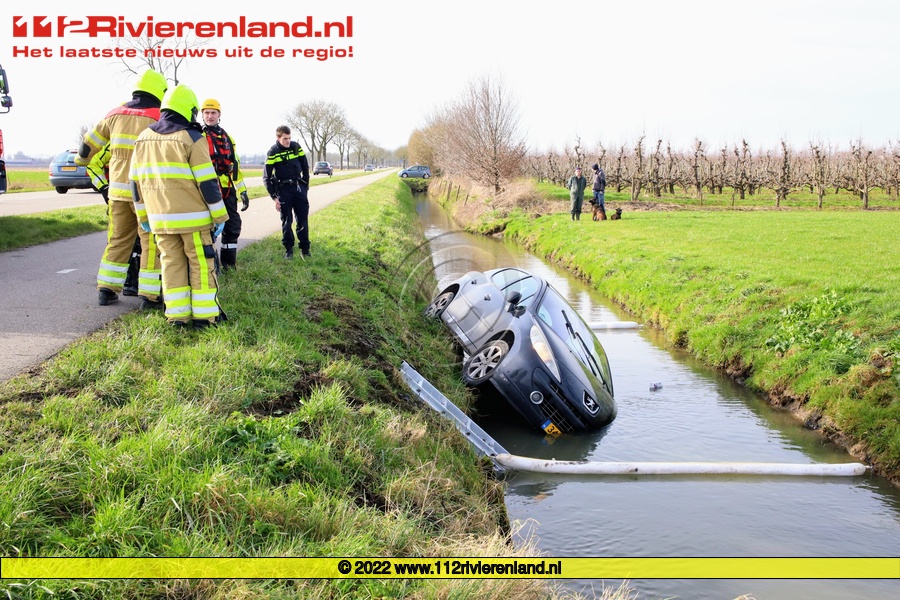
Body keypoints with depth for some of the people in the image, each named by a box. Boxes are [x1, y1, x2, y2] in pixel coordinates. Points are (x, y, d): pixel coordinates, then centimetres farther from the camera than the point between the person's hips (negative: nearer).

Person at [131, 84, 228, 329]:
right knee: (201, 263, 2)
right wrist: (219, 216, -5)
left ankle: (177, 314, 10)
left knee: (172, 263, 10)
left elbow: (136, 181, 14)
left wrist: (143, 215, 21)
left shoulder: (144, 138, 10)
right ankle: (204, 314, 4)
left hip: (160, 218, 5)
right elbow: (207, 182, -11)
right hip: (192, 217, -5)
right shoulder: (191, 138, -9)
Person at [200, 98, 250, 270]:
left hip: (227, 190, 6)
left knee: (233, 225, 10)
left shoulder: (227, 137, 16)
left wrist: (243, 190, 14)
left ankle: (229, 262, 23)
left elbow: (235, 165, 18)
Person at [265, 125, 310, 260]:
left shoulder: (296, 147, 0)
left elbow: (305, 167, 11)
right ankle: (288, 249, 11)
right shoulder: (272, 153, -8)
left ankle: (305, 248, 9)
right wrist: (274, 197, -9)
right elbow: (267, 177, -5)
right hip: (283, 189, -2)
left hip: (298, 187, 2)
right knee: (286, 220, 1)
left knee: (303, 218, 2)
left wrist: (305, 186, 6)